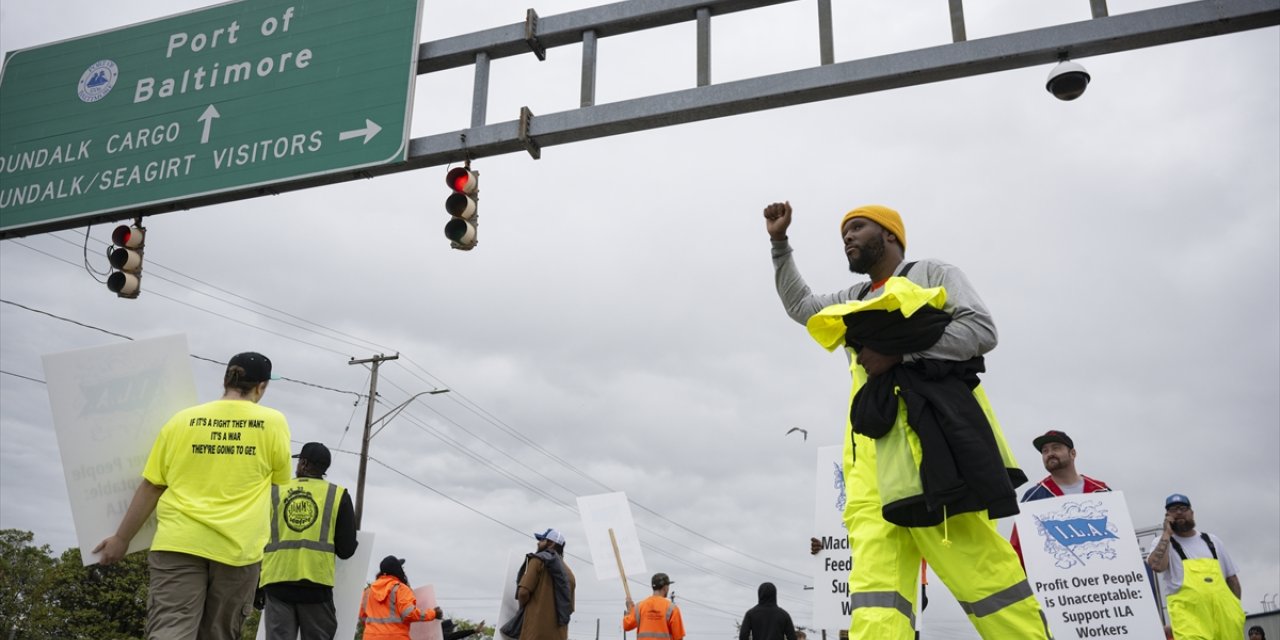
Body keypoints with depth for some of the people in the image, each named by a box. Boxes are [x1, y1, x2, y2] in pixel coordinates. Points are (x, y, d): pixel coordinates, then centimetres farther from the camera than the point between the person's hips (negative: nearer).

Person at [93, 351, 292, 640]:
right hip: (238, 546, 0)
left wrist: (122, 538, 18)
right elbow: (279, 477, 15)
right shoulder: (273, 422, 2)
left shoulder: (182, 420, 6)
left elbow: (150, 486, 7)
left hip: (180, 540, 0)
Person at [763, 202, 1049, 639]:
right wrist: (780, 244, 38)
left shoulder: (932, 273, 14)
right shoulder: (855, 300, 33)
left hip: (929, 425, -6)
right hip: (873, 439, 6)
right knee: (874, 568, -11)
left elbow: (981, 329, 0)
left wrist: (899, 352, -7)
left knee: (975, 564, -16)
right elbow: (800, 305, 45)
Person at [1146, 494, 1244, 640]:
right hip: (1189, 614, -4)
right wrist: (1167, 533, -7)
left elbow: (1232, 578, 21)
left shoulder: (1212, 541, 18)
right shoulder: (1163, 543, 7)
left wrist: (1236, 610, 10)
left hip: (1222, 612, 5)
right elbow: (1157, 566, -16)